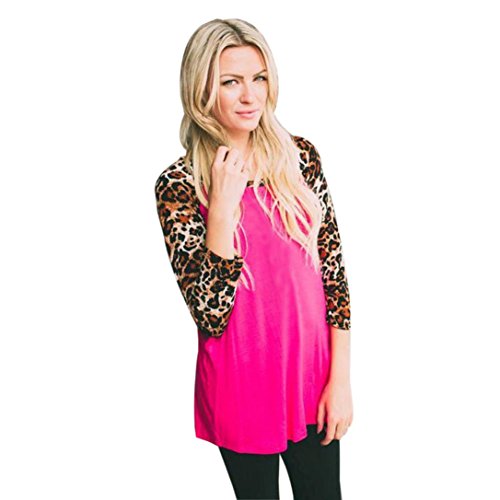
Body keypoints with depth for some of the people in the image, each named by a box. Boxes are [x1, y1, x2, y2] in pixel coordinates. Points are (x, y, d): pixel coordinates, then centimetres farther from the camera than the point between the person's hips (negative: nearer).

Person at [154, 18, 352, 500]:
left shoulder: (300, 156, -3)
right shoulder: (179, 184, -12)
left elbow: (333, 269, -1)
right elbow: (209, 316, -17)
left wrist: (341, 378, -4)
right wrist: (223, 204, -23)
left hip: (312, 371, 3)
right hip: (241, 383, -2)